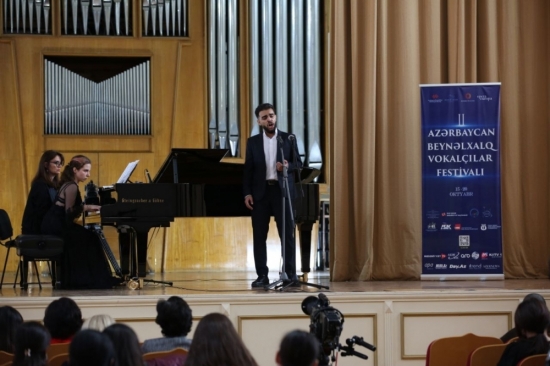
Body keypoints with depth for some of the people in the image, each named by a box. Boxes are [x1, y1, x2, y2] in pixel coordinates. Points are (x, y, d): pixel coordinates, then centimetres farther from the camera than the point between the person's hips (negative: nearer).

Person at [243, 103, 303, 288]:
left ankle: (291, 274, 3)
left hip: (282, 190, -1)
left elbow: (298, 163, 6)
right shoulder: (253, 142, 7)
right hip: (260, 192, 1)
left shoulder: (288, 139, 6)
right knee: (259, 235, 1)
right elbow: (248, 169, 4)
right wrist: (247, 193, -5)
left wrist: (287, 166, -16)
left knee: (287, 234, -2)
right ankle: (262, 275, 6)